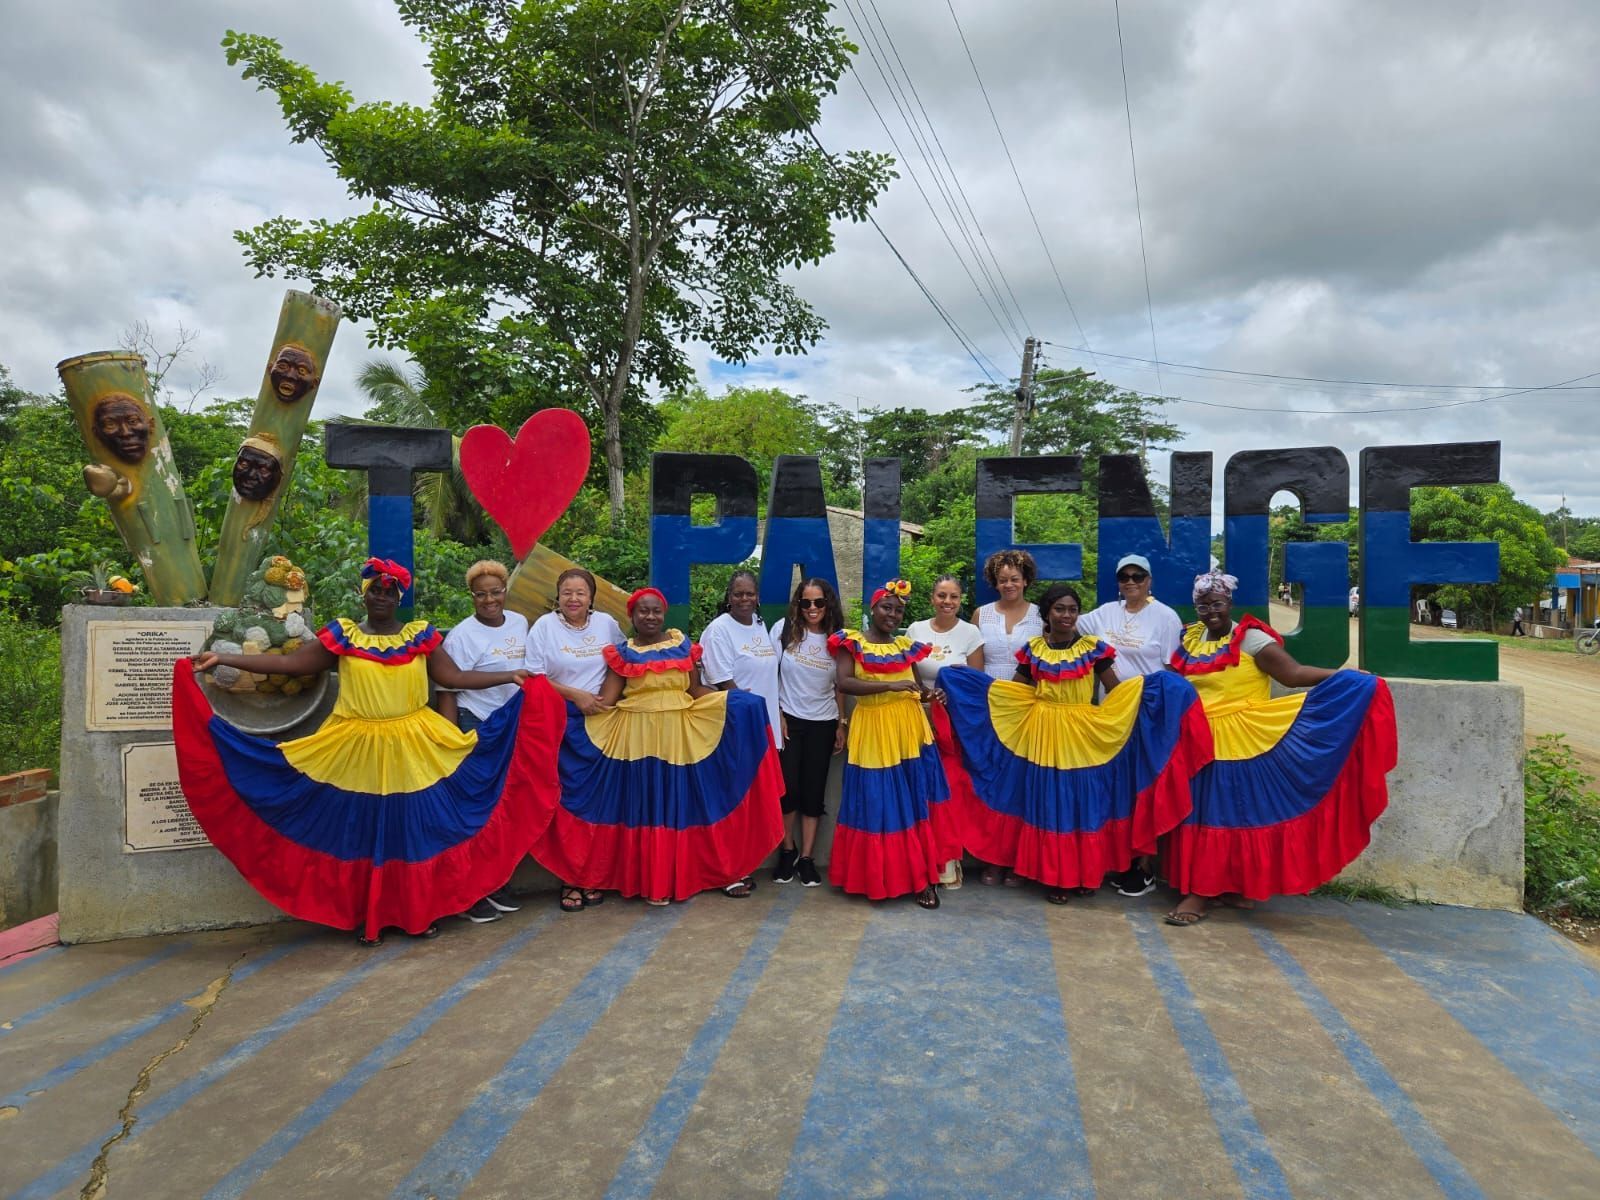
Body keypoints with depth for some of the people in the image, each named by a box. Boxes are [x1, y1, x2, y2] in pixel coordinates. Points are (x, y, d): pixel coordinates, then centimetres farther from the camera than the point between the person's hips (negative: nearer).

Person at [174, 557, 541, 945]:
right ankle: (369, 920, 23)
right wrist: (221, 658, -8)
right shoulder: (342, 636, 0)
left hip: (412, 751, 1)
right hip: (358, 752, 0)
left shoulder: (420, 636, 2)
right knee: (362, 833, 9)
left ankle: (420, 914, 22)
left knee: (415, 830, 7)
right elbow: (287, 663, -2)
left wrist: (509, 676, -1)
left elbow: (454, 677, 3)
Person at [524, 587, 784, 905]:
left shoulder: (683, 646, 8)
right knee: (646, 805, 3)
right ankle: (652, 882, 12)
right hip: (638, 738, -1)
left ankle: (678, 876, 17)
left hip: (679, 737, 1)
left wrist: (737, 699, -1)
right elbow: (606, 700, -1)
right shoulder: (623, 653, 3)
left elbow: (696, 691, 9)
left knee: (679, 803, 5)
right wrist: (579, 702, -17)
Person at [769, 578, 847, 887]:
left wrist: (841, 725, 6)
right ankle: (787, 850, 18)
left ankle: (807, 858, 13)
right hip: (788, 719, -2)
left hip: (822, 724, 2)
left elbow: (839, 687, 8)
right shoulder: (784, 629, -5)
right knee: (788, 787, -4)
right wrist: (777, 715, -7)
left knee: (814, 791, 3)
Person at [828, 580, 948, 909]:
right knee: (876, 805, 1)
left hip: (908, 731, 4)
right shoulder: (852, 642, -2)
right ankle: (875, 878, 14)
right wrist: (889, 685, -21)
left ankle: (920, 877, 10)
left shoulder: (907, 646, 13)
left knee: (913, 804, 4)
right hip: (872, 731, -4)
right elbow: (844, 683, -15)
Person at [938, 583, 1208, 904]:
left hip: (1083, 737, 0)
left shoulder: (1094, 648, 1)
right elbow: (1015, 693, 9)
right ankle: (1053, 877, 14)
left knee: (1084, 803, 4)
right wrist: (959, 678, 2)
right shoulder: (1033, 650, 4)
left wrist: (1153, 686, -16)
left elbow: (1116, 691, 0)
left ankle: (1086, 874, 19)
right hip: (1044, 737, 1)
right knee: (1048, 805, 3)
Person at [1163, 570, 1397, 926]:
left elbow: (1293, 673, -16)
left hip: (1242, 743, -5)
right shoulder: (1190, 639, 10)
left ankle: (1235, 886, 12)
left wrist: (1346, 677, -25)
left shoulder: (1251, 639, -8)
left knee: (1239, 811, 1)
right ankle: (1202, 890, 16)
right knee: (1203, 813, 8)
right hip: (1201, 743, 5)